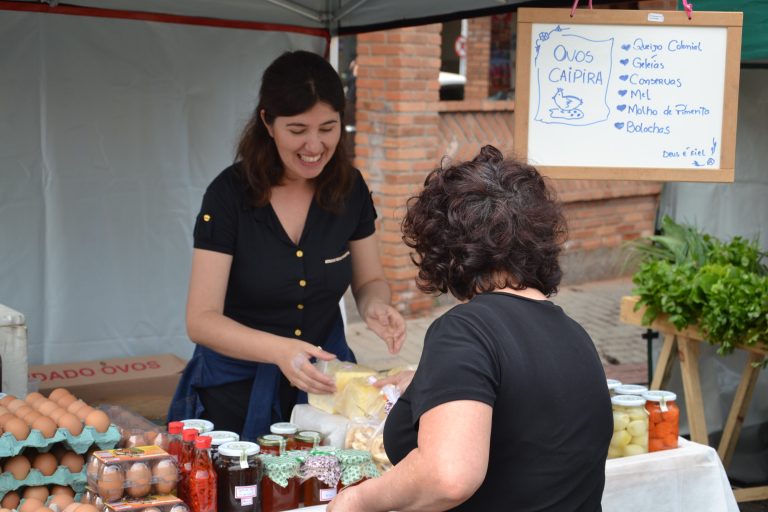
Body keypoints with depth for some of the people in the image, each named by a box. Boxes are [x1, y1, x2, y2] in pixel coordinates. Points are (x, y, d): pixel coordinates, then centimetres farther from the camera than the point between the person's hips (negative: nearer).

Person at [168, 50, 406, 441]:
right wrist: (280, 350, -38)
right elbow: (201, 320, -20)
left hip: (322, 383, 3)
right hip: (238, 391, -3)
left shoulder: (349, 188, -6)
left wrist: (375, 307, -17)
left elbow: (369, 281, 7)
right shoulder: (230, 193, -17)